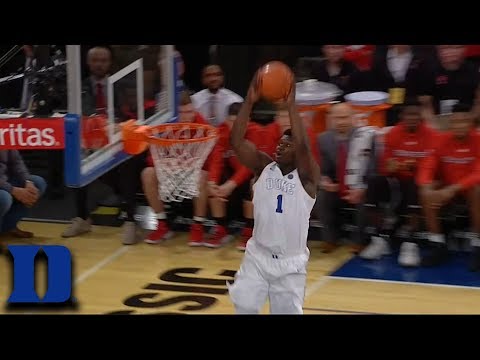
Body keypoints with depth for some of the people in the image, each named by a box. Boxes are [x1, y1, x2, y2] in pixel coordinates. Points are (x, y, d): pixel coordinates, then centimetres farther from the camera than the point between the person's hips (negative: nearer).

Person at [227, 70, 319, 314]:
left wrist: (291, 104, -33)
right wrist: (249, 102, -24)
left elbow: (303, 146, -30)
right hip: (258, 255, 2)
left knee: (288, 311, 6)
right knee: (244, 308, -2)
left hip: (291, 262, -2)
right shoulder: (263, 167, -1)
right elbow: (236, 141, -14)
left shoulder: (306, 176, -10)